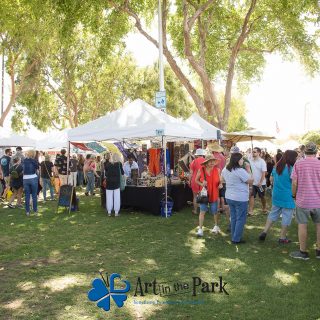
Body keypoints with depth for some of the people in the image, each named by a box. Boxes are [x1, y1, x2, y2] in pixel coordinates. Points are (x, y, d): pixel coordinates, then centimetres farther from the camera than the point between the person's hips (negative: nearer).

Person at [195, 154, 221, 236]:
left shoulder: (217, 170, -4)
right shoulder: (201, 170, -7)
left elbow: (220, 181, 8)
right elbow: (196, 180, 5)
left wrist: (220, 184, -14)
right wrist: (201, 184, -14)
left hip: (214, 194, 1)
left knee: (215, 211, 13)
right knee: (202, 211, -4)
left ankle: (216, 226, 37)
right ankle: (200, 229, 2)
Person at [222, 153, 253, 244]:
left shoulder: (225, 169, 3)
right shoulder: (240, 171, -22)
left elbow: (223, 179, 22)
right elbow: (251, 181, -14)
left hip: (229, 197, 8)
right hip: (240, 198, -8)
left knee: (233, 218, 18)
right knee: (240, 219, 4)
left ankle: (234, 237, 26)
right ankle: (236, 239, 8)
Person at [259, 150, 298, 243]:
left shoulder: (276, 167, 5)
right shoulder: (291, 169, -17)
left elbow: (271, 180, 14)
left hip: (276, 195, 7)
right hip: (287, 197, -7)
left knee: (273, 214, 17)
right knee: (286, 217, 6)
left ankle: (264, 232, 15)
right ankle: (282, 238, 14)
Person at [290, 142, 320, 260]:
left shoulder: (298, 164, -7)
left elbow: (294, 183, -7)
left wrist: (294, 195, 8)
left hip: (302, 200, -1)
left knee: (302, 225, 8)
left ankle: (303, 252, 17)